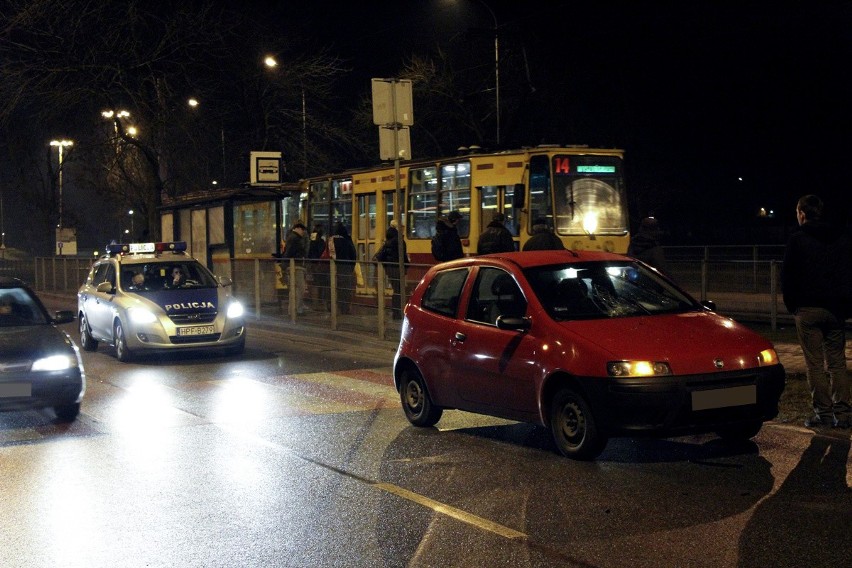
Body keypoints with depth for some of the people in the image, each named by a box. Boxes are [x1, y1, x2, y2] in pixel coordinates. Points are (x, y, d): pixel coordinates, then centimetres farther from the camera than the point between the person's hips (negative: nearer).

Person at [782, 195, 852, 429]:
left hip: (808, 310, -4)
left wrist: (791, 305, 9)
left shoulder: (798, 239, -5)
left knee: (815, 364, 0)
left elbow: (787, 276, -3)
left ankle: (823, 412, -1)